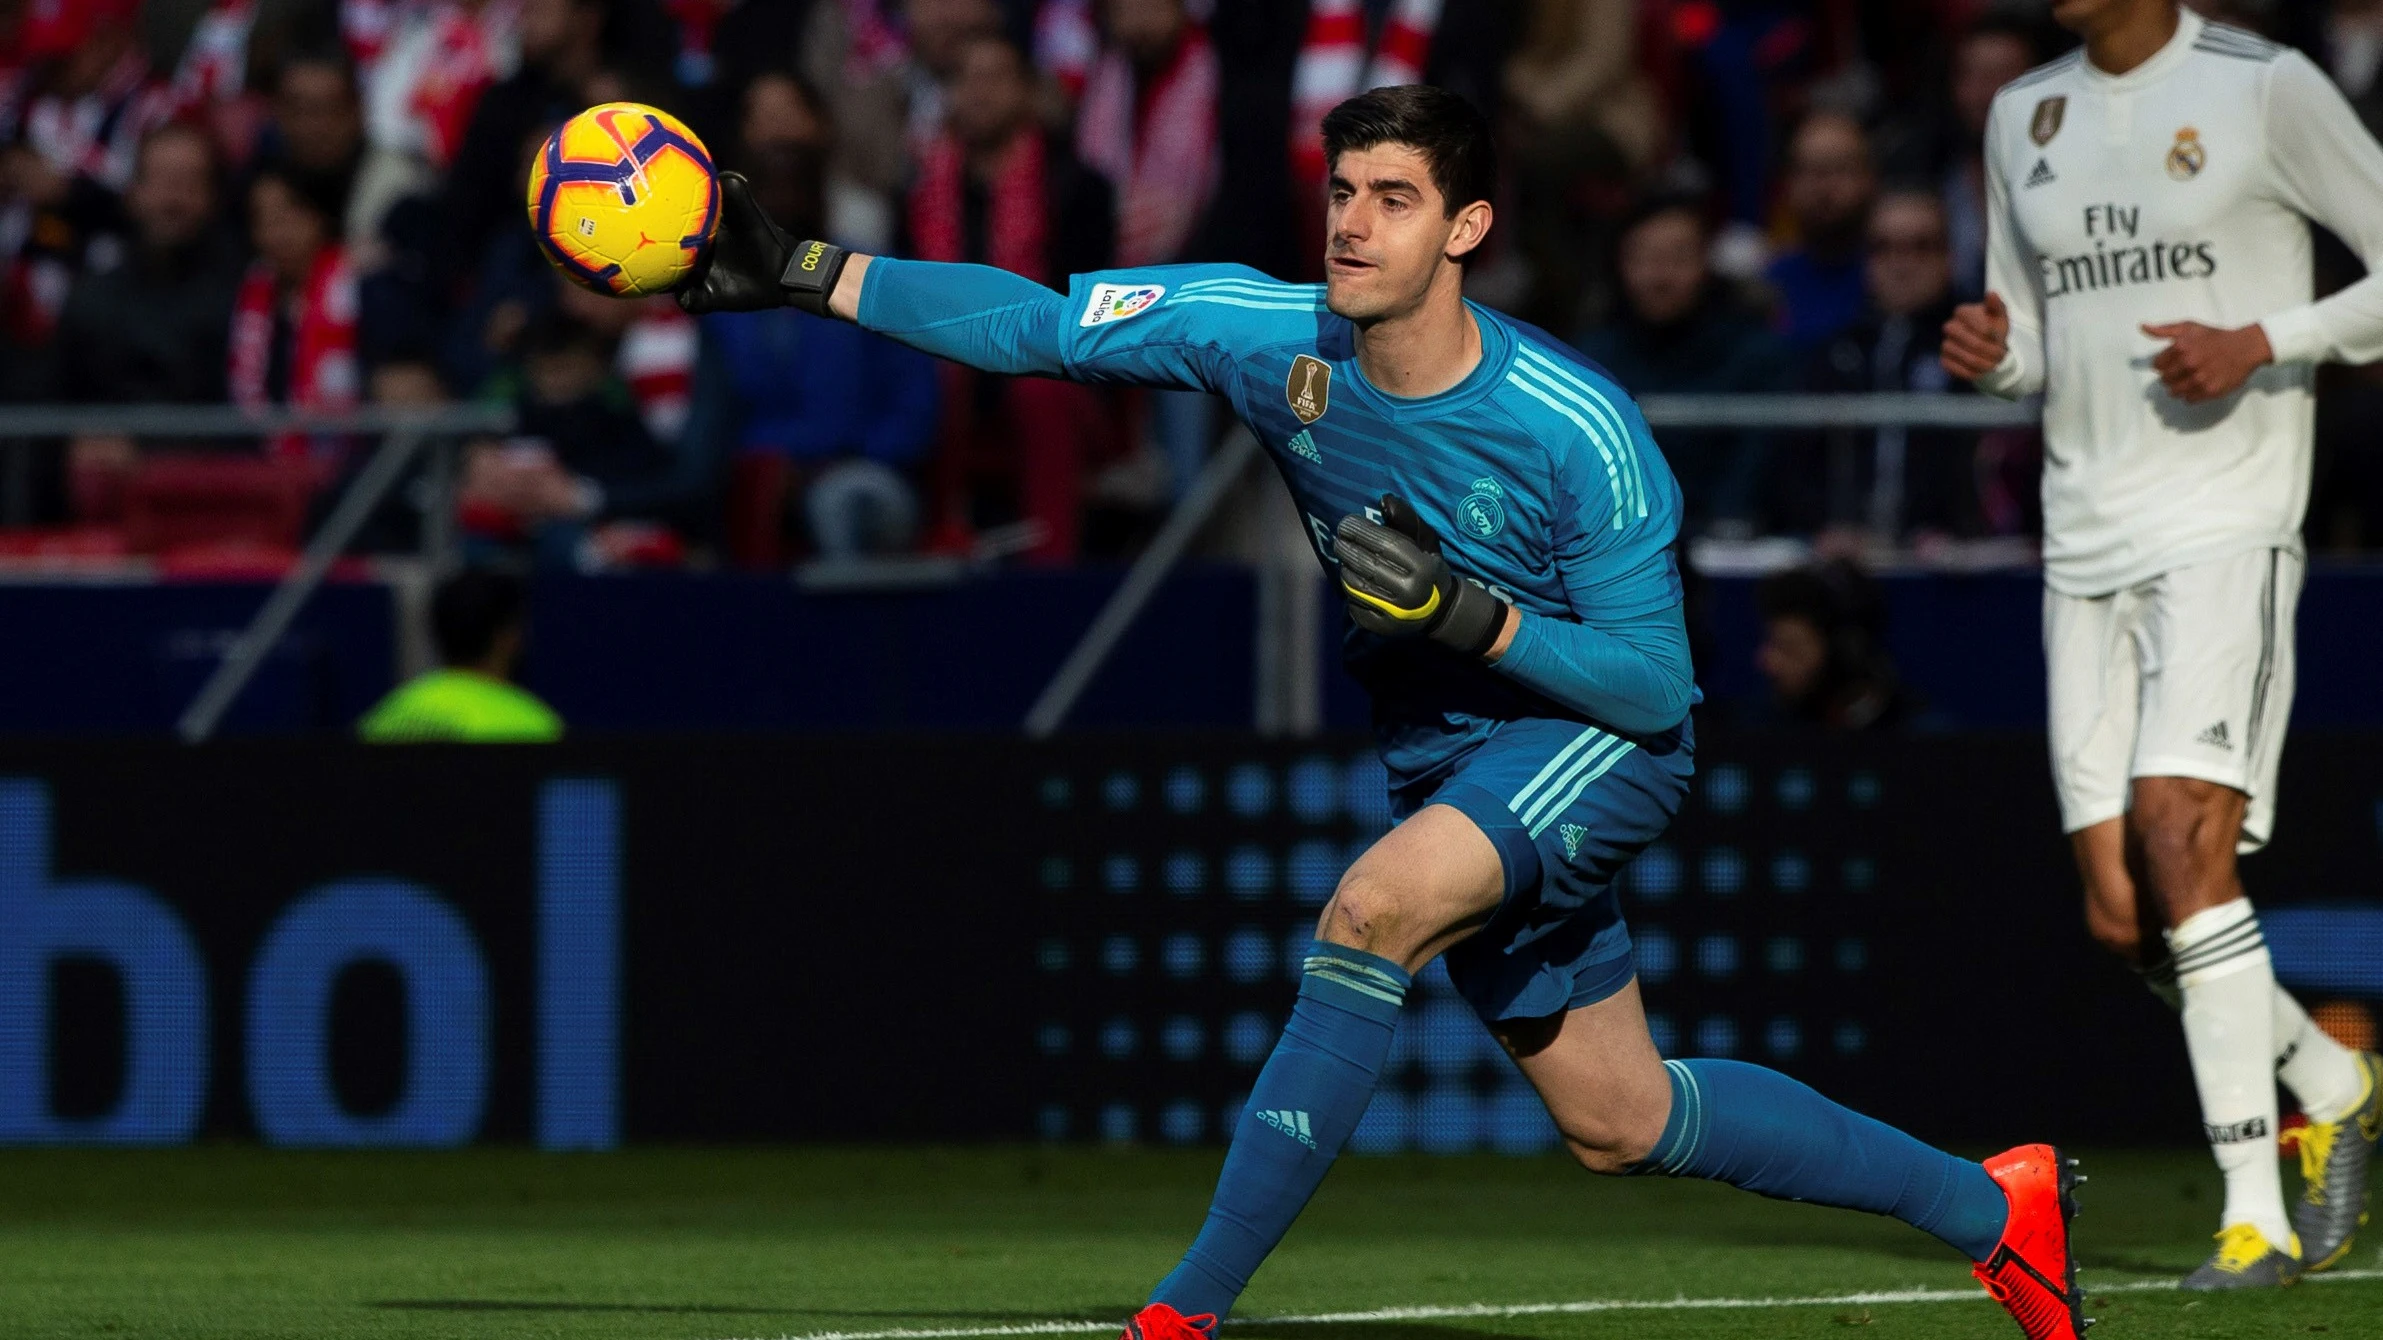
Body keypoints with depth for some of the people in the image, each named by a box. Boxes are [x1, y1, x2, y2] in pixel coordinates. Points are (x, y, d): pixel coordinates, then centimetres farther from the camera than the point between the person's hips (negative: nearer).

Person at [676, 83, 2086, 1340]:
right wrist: (803, 275, -20)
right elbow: (1034, 322, -11)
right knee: (1619, 1126, 12)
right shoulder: (1271, 334, -12)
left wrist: (1471, 618, -33)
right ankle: (1987, 1207, 31)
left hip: (1597, 736, -7)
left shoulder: (1578, 431, -25)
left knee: (1373, 913, -32)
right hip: (1447, 760, 7)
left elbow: (1655, 683, -20)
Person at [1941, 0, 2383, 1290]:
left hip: (2226, 529, -6)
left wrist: (2263, 344, -17)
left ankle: (2256, 1213, -17)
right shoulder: (2023, 115, 15)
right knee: (2121, 915, 0)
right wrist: (1988, 351, 1)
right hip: (2085, 543, 6)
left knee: (2181, 834, -21)